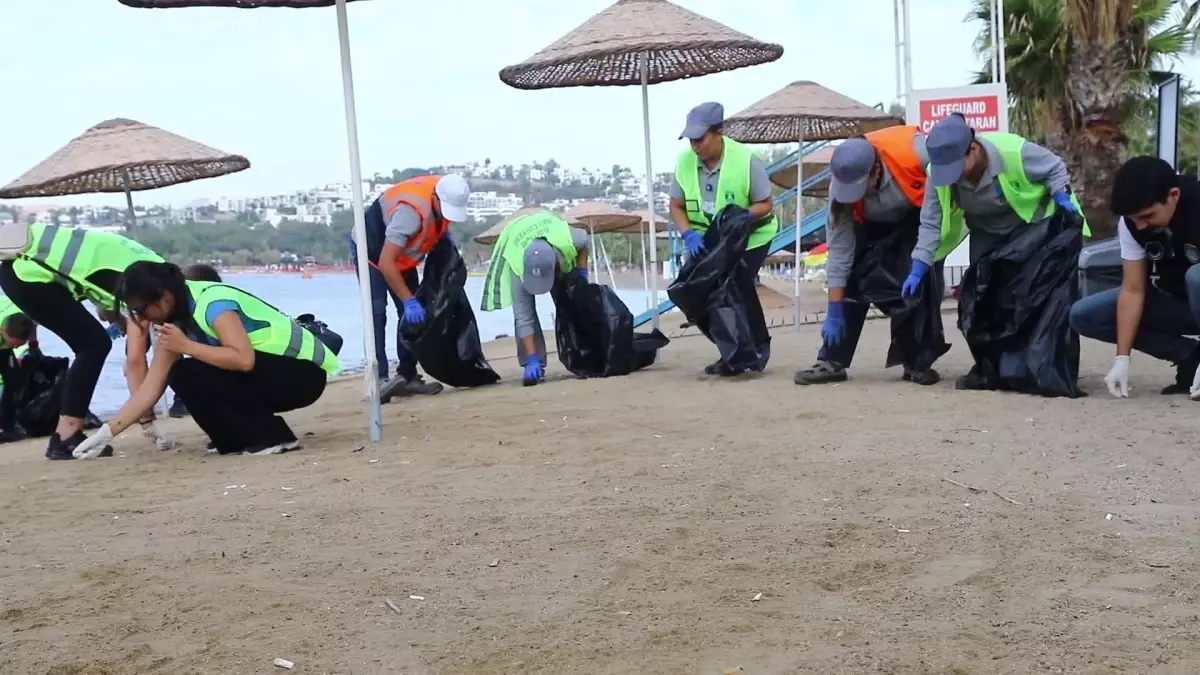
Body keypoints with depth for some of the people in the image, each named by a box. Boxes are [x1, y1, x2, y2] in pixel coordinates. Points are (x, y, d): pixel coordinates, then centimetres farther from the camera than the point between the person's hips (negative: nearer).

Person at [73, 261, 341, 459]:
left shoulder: (212, 302, -23)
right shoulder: (173, 318, 4)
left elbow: (244, 359, -36)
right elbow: (152, 385, 4)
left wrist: (186, 346, -27)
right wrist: (106, 432, -1)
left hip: (303, 372, -9)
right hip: (267, 372, 9)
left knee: (196, 373, -22)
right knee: (181, 375, -3)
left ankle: (273, 436, -12)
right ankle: (241, 437, 5)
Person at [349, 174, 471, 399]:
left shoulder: (444, 195, -16)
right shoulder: (411, 211, -40)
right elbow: (386, 263, -41)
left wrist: (442, 233, -6)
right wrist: (409, 300, -40)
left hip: (401, 252, 8)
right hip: (371, 250, -8)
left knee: (411, 313, 1)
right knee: (377, 312, -20)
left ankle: (407, 376, 5)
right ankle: (379, 380, -24)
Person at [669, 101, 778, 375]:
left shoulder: (746, 159, -23)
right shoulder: (684, 161, -13)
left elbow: (764, 205, -17)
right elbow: (676, 206, -6)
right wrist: (688, 234, -24)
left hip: (751, 237, -4)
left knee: (740, 286, -21)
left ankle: (759, 345, 0)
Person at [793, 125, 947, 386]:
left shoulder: (917, 152, -41)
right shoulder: (840, 186, -30)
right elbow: (839, 251, -24)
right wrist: (834, 313, -23)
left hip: (921, 214, -2)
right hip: (873, 223, 2)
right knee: (852, 277, -11)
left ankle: (919, 363, -6)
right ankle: (832, 361, -7)